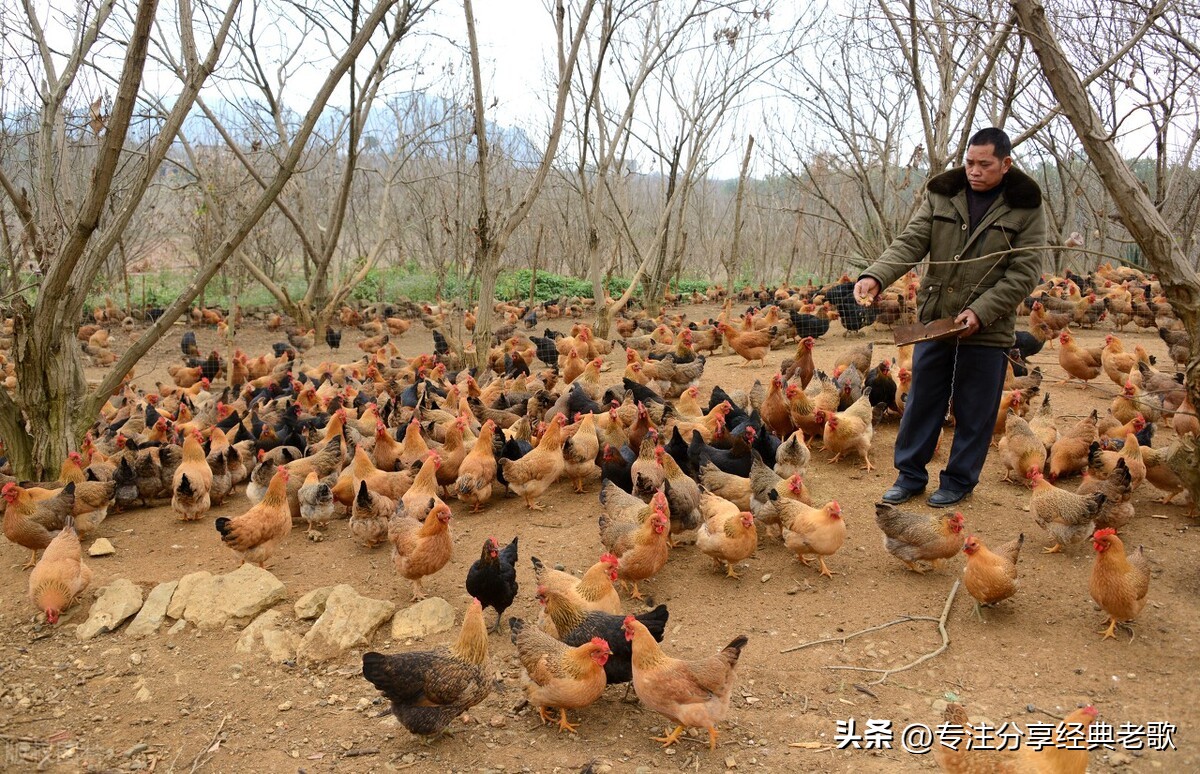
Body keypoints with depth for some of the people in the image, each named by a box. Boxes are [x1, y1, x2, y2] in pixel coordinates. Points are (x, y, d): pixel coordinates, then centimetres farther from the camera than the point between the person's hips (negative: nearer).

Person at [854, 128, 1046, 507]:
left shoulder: (1026, 207, -5)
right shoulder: (941, 194, 2)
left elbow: (1024, 271, -9)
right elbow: (910, 243, -6)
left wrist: (980, 311, -20)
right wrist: (876, 276, -25)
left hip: (988, 329, -2)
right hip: (934, 319, 3)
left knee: (974, 411, 8)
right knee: (922, 400, 11)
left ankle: (959, 480, 25)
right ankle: (910, 474, 25)